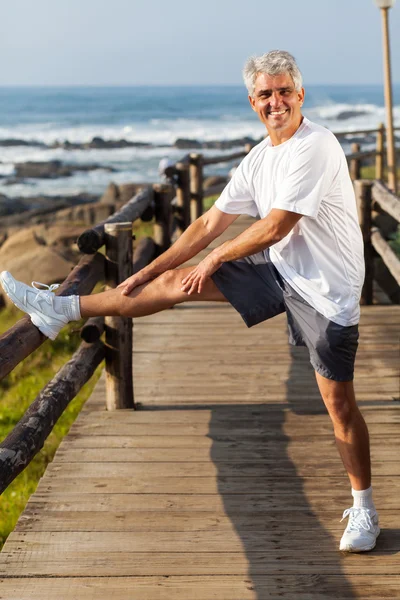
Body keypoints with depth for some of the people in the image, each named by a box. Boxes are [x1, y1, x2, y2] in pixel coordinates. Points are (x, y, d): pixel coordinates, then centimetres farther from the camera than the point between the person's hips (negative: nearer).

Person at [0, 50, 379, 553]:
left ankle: (363, 509, 17)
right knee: (176, 281, 4)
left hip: (325, 289, -7)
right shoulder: (258, 159, 5)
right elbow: (210, 224, 9)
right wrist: (144, 274, 8)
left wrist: (216, 258, -6)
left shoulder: (315, 147, -20)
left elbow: (274, 228, -22)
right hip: (278, 269, 7)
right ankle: (62, 310, 14)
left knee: (339, 403, -1)